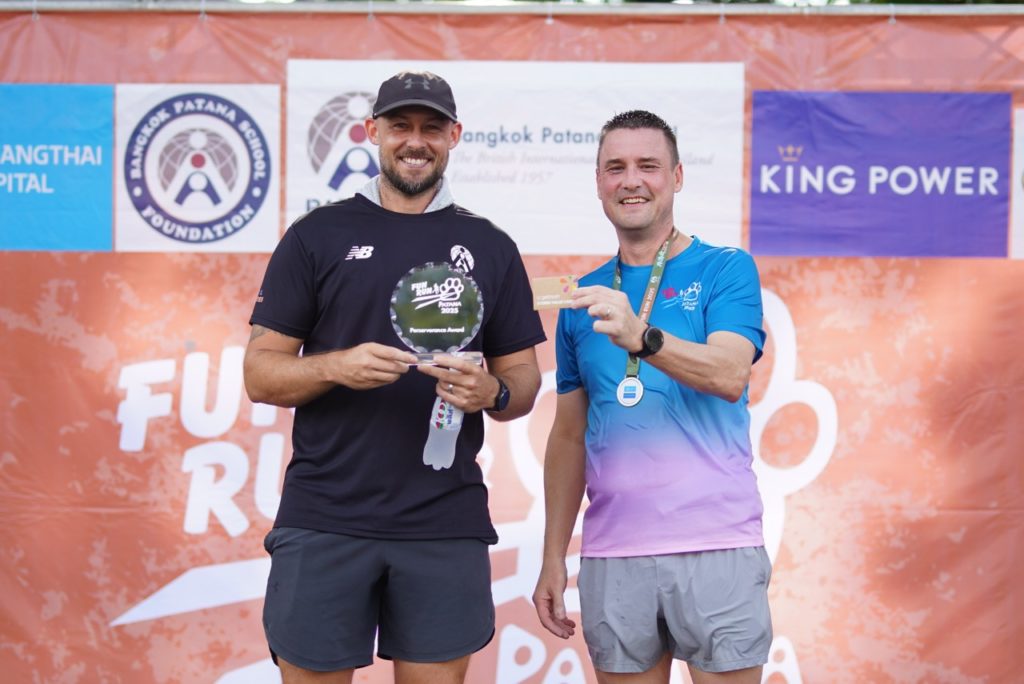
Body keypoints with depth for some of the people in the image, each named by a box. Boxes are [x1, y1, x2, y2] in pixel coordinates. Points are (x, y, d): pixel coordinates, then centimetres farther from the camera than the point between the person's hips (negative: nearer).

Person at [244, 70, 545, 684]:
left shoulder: (490, 247, 10)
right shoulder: (318, 235, 5)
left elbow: (523, 379, 11)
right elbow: (260, 374, 2)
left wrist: (492, 392, -12)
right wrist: (336, 367, -17)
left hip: (447, 524, 1)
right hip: (324, 518, -1)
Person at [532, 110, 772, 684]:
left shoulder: (726, 270, 1)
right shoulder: (585, 296, 12)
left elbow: (730, 375, -17)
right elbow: (569, 436, 14)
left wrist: (639, 337, -33)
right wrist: (554, 557, 9)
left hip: (717, 545, -3)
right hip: (612, 554, 3)